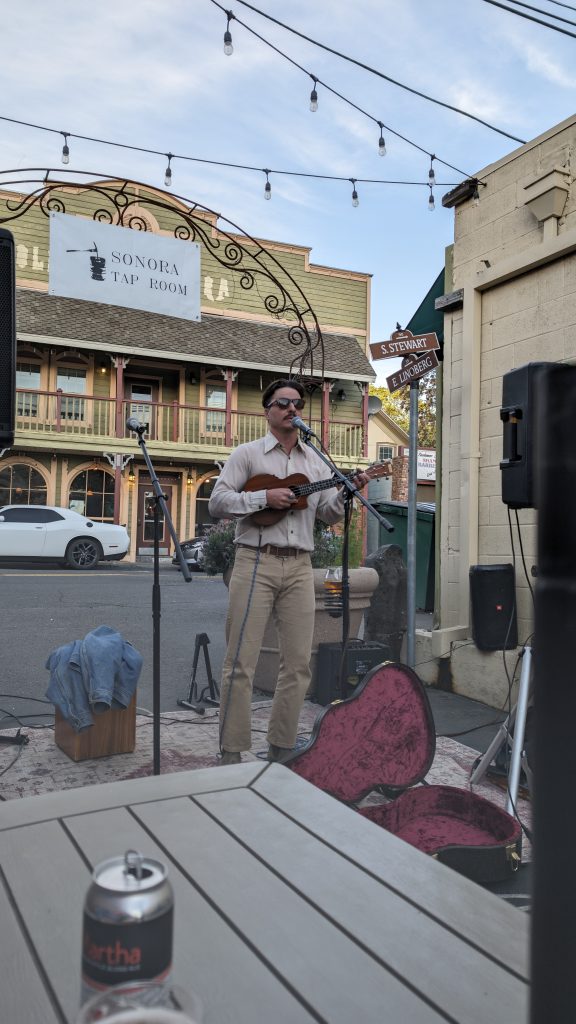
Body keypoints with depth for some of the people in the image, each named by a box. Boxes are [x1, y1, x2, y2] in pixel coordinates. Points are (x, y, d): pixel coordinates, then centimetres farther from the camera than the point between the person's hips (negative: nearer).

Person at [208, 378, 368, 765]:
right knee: (241, 661, -4)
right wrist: (264, 497, -14)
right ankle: (231, 752, 5)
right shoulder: (248, 454, 5)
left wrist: (347, 491, -7)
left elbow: (330, 515, 13)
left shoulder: (315, 461, 17)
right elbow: (217, 502, -3)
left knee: (298, 662, 4)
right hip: (256, 562, -4)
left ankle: (281, 748, 17)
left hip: (299, 567, 4)